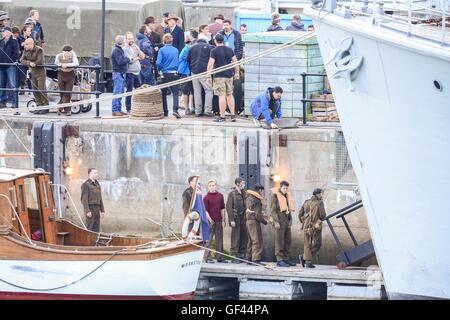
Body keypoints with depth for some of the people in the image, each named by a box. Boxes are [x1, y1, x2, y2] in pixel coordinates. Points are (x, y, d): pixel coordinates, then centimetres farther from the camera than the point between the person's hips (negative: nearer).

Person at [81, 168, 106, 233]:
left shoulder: (97, 184, 14)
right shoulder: (85, 185, -10)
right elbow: (84, 199, -15)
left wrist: (102, 210, 13)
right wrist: (87, 211, -22)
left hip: (96, 209, 7)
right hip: (89, 208, -7)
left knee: (96, 229, 5)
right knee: (89, 228, -8)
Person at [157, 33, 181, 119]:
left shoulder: (162, 50, -7)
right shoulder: (176, 50, 2)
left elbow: (158, 63, -13)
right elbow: (178, 62, 8)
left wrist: (160, 69, 6)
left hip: (165, 74, -1)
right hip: (174, 74, 1)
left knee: (164, 93, 13)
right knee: (175, 93, -1)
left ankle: (165, 112, 16)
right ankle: (175, 110, -20)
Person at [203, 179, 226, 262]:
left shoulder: (220, 196, 9)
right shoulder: (206, 197, -5)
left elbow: (222, 208, 13)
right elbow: (206, 210, -8)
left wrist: (223, 219, 9)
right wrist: (210, 220, -16)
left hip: (219, 221, 5)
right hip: (210, 221, -5)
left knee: (219, 239, 9)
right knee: (208, 240, -3)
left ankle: (219, 257, 15)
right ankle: (207, 257, -1)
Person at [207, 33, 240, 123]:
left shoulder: (214, 51, -7)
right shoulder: (230, 50, 9)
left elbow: (210, 64, -12)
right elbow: (235, 62, 13)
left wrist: (209, 77, -7)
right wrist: (236, 73, 22)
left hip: (219, 76, -5)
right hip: (229, 75, 5)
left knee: (222, 96, -5)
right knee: (229, 95, 14)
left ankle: (222, 116, -4)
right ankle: (233, 115, 13)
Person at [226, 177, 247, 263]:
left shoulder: (243, 193, 13)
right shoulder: (232, 194, -5)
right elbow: (229, 207, -9)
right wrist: (231, 220, -14)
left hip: (243, 218, 6)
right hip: (236, 219, -6)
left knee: (244, 237, 5)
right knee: (236, 238, -5)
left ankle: (242, 255, 12)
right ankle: (234, 257, -1)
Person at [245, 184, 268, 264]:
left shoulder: (248, 198, 13)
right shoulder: (257, 200, -15)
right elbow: (257, 214, -18)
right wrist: (264, 221, -5)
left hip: (248, 221, 9)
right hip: (254, 221, -9)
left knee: (251, 240, 16)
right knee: (257, 240, -8)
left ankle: (249, 258, 20)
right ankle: (256, 259, -12)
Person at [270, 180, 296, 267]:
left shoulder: (287, 196, 16)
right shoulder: (276, 196, -7)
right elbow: (273, 210, -11)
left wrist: (290, 220, 17)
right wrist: (276, 222, -17)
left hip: (287, 221, 8)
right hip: (279, 221, -8)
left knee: (287, 241, 9)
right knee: (279, 241, -7)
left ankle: (286, 259, 16)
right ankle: (279, 260, -7)